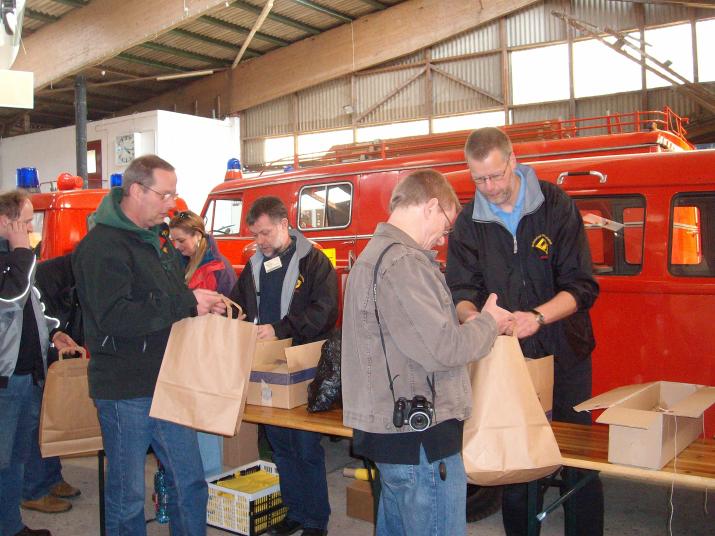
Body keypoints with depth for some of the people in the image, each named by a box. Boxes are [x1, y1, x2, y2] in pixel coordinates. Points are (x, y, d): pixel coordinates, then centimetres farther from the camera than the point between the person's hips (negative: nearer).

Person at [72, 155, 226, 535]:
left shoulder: (158, 236, 12)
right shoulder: (102, 245, -15)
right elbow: (115, 318, -27)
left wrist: (203, 304, 1)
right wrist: (186, 303, -23)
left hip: (168, 386, 8)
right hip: (125, 391, -8)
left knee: (190, 483, 15)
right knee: (128, 496, 8)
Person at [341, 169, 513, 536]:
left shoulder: (374, 254, 15)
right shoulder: (402, 263, -19)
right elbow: (440, 350, -22)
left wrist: (468, 326, 16)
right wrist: (489, 323, -6)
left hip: (390, 429, 11)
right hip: (420, 438, -11)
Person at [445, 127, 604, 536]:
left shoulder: (557, 206, -9)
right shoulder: (470, 221, -1)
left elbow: (582, 287, -12)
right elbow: (461, 289, -2)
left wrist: (537, 317, -29)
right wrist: (473, 318, -24)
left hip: (565, 353, -2)